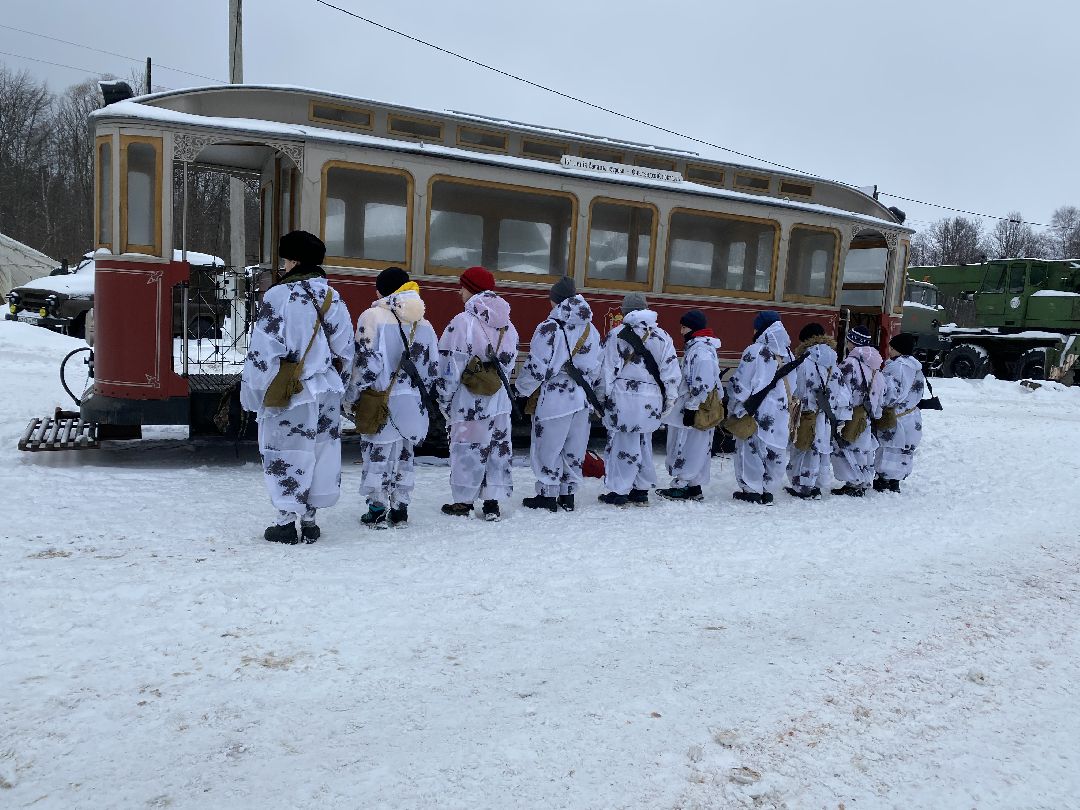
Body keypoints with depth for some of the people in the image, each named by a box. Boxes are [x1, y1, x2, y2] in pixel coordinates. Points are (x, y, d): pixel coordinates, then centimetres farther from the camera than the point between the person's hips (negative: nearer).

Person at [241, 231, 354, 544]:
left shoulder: (280, 296, -13)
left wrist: (253, 392, -3)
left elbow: (263, 351, -13)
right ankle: (309, 519, 20)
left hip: (290, 393, -6)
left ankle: (287, 520, 8)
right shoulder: (334, 298, 7)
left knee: (285, 455, 4)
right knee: (321, 453, 11)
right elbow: (345, 352, 11)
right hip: (326, 393, 6)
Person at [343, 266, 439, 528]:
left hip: (383, 404, -5)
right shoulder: (423, 323, 7)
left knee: (377, 456, 6)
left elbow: (366, 363, -14)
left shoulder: (373, 316, -11)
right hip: (414, 404, 5)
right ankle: (400, 511, 22)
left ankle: (377, 511, 10)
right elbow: (433, 369, 9)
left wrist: (351, 397, -4)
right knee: (404, 456, 15)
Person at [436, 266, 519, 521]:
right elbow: (509, 364, 12)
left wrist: (445, 398, -3)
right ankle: (492, 502, 18)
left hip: (469, 402, -6)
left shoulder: (464, 322, -15)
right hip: (499, 401, 6)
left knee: (467, 448, 5)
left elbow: (449, 366, -13)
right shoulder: (507, 325, 6)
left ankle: (464, 501, 15)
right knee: (499, 447, 12)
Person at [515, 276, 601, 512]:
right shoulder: (590, 329, 7)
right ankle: (568, 494, 22)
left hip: (554, 399, -6)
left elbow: (536, 367, -14)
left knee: (547, 447, 5)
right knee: (574, 448, 14)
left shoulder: (550, 328, -14)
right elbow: (596, 368, 13)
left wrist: (522, 390, 0)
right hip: (582, 399, 6)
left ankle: (548, 495, 11)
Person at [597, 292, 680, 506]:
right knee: (643, 443, 15)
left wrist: (603, 396, 5)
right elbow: (671, 371, 7)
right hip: (652, 399, 4)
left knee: (622, 442, 2)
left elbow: (606, 369, -3)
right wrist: (669, 399, 13)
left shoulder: (616, 334, -2)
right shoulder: (662, 336, 8)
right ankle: (641, 491, 22)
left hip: (623, 397, -4)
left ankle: (619, 492, 5)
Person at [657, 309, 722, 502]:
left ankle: (682, 485, 1)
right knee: (697, 449, 13)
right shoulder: (695, 346, 16)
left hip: (696, 409, -10)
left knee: (686, 446, -5)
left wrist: (692, 408, -21)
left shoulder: (701, 349, -17)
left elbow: (702, 384, -23)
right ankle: (694, 486, 19)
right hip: (691, 407, 10)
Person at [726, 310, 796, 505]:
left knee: (750, 449, 3)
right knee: (774, 451, 12)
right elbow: (791, 387, 16)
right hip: (780, 415, 6)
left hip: (755, 413, -6)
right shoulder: (788, 354, 9)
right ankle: (766, 490, 19)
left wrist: (735, 408, -3)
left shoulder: (755, 351, -12)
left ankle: (751, 490, 6)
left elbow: (740, 384, -12)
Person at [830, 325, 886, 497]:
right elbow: (880, 393, 16)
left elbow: (842, 392, -20)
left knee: (843, 447, -2)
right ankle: (863, 482, 23)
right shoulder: (875, 367, 11)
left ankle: (854, 484, -2)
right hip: (865, 417, 9)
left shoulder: (850, 363, -16)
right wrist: (875, 414, 22)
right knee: (864, 448, 15)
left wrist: (840, 418, -20)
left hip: (852, 416, -9)